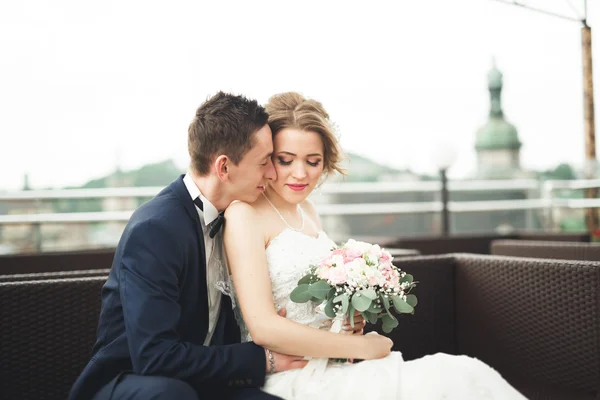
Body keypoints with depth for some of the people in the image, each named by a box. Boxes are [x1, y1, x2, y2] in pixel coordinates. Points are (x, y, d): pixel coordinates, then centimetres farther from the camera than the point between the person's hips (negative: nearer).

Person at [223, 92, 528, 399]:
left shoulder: (306, 209, 14)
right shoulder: (245, 214, -10)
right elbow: (263, 328, -18)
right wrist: (362, 347, -12)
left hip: (333, 366, 7)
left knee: (463, 371, -13)